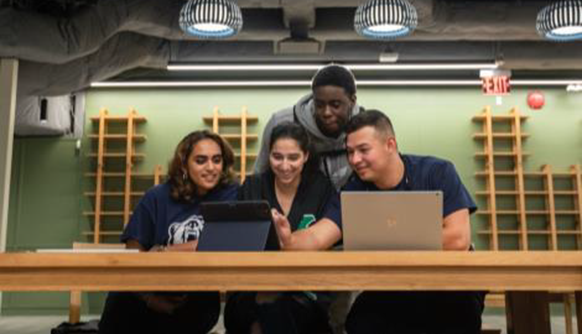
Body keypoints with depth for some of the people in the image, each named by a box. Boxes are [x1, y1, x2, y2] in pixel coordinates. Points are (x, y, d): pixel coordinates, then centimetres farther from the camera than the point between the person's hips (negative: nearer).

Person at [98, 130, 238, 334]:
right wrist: (152, 300, -18)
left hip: (198, 300, -1)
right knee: (122, 302, -22)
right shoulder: (157, 197, 2)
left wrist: (161, 252, -6)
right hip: (153, 298, 1)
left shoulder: (230, 195, 1)